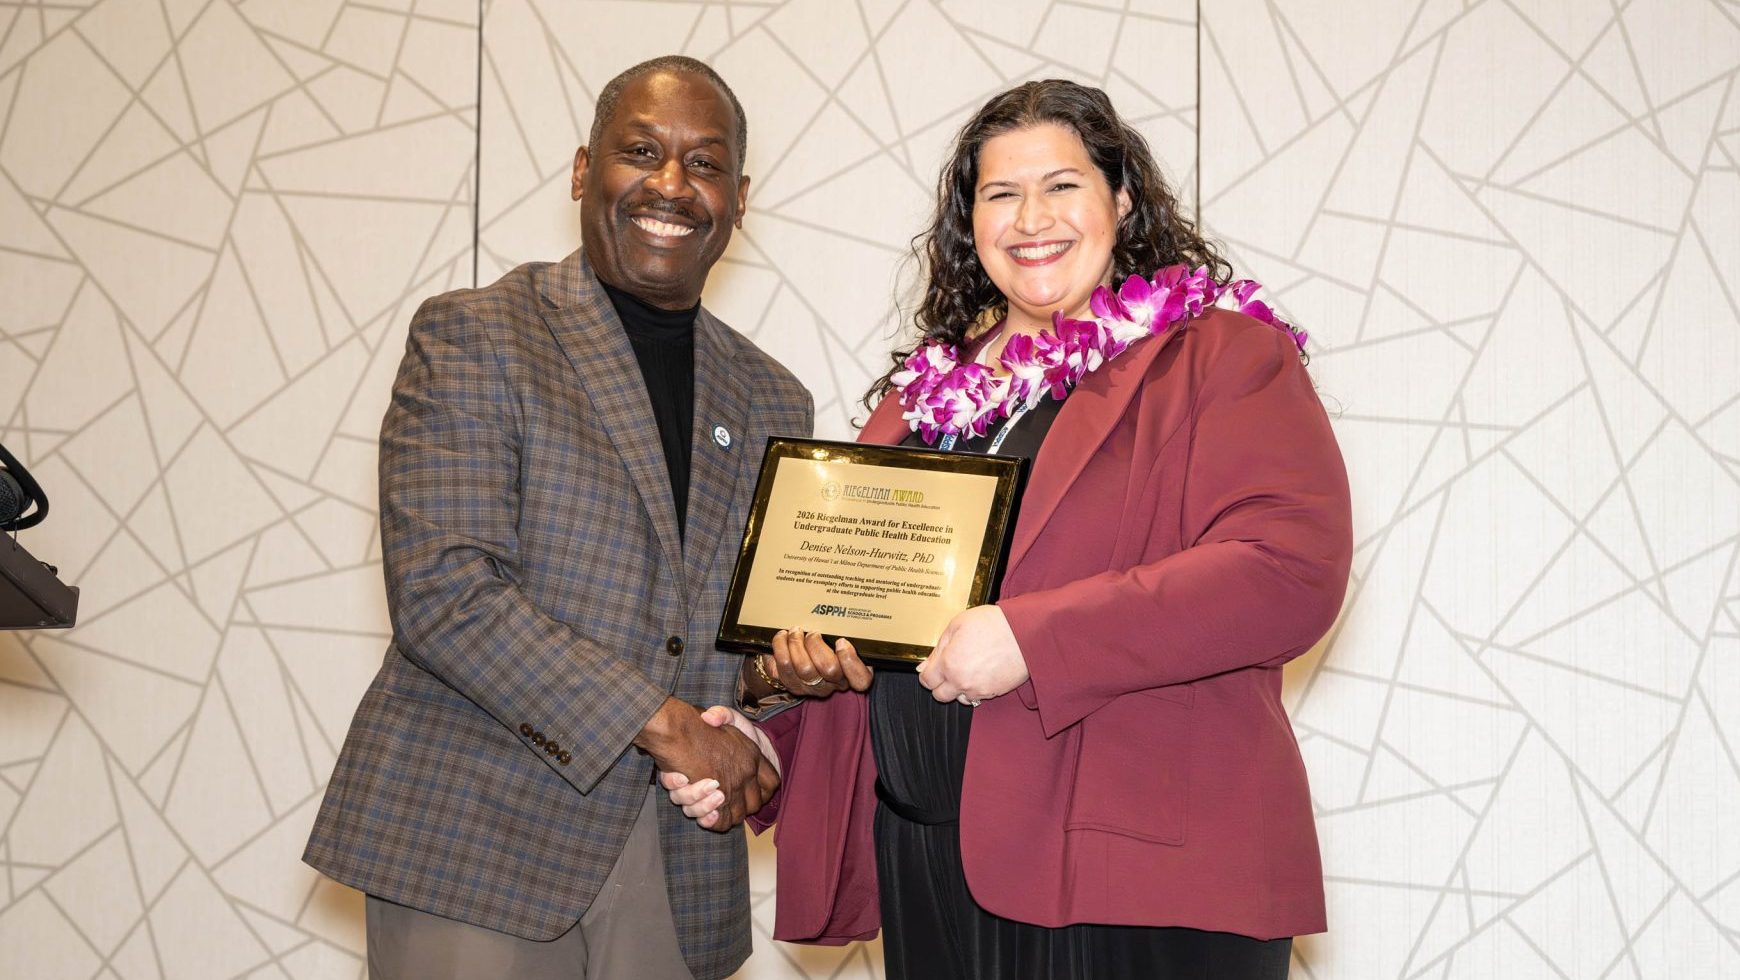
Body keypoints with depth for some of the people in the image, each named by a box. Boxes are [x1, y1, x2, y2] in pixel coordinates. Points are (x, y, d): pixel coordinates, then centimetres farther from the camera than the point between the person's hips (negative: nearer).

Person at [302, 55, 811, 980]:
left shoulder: (773, 402, 13)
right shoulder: (469, 337, -3)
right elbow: (442, 590, -14)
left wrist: (752, 731, -5)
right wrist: (660, 721, -16)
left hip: (679, 871, 5)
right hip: (475, 841, -4)